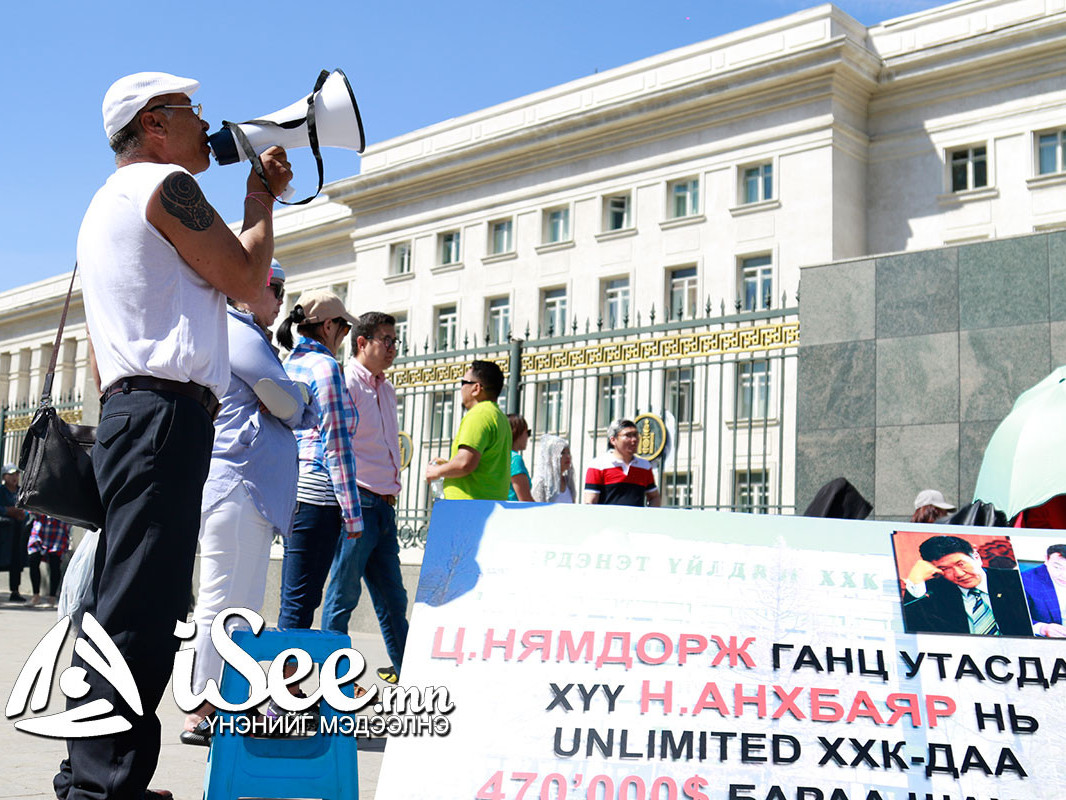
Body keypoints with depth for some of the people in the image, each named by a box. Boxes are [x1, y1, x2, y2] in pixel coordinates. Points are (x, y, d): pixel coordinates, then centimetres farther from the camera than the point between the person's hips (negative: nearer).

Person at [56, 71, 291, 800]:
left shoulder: (107, 202, 28)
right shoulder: (166, 185, -3)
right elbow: (247, 281, -5)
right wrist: (261, 200, 9)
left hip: (125, 410, 10)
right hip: (167, 412, -10)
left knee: (121, 603, 10)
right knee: (142, 610, -13)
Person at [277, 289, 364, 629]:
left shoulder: (288, 365, 17)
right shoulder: (325, 367, -8)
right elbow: (336, 445, -12)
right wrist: (351, 512, -11)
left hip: (290, 491, 9)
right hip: (318, 492, -9)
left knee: (293, 600, 13)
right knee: (300, 603, -7)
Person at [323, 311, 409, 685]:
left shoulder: (386, 388, 18)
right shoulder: (346, 383, -8)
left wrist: (392, 491, 14)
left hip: (384, 505, 8)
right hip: (357, 502, -8)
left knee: (392, 594, 11)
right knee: (344, 592, -1)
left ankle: (406, 668, 17)